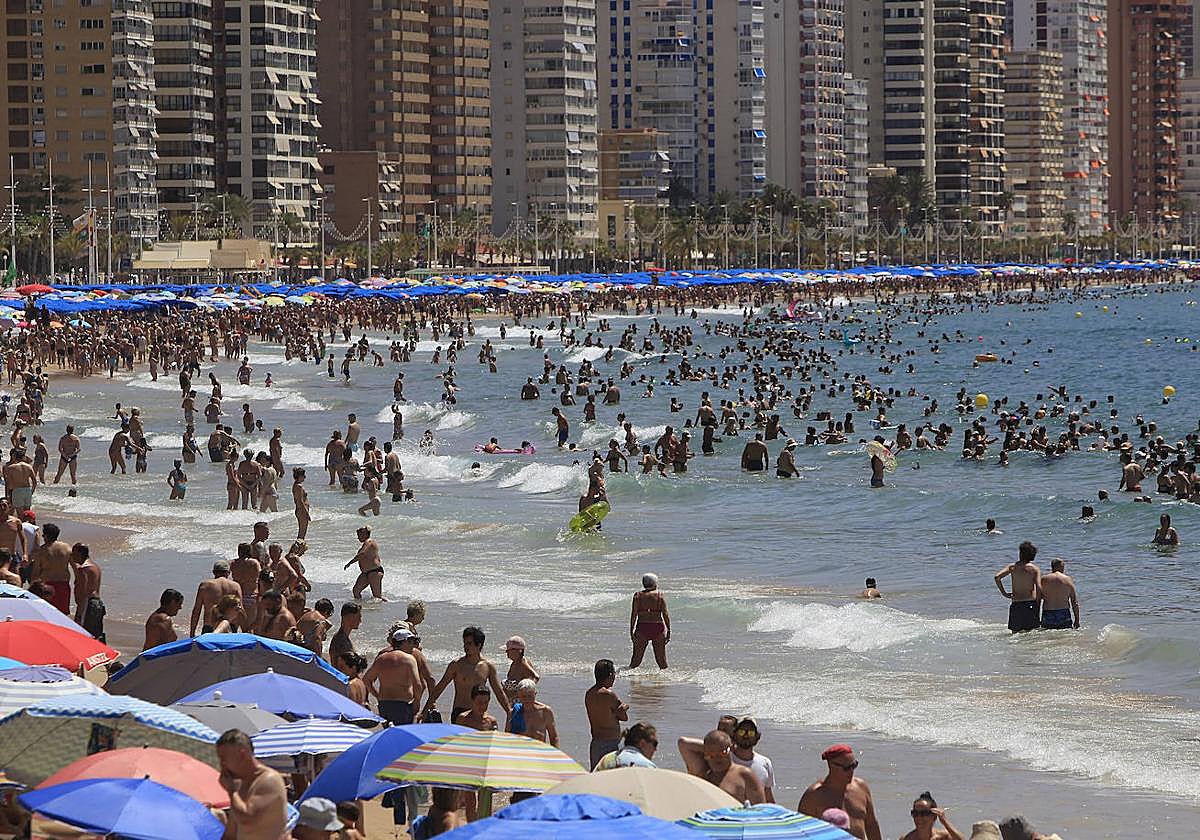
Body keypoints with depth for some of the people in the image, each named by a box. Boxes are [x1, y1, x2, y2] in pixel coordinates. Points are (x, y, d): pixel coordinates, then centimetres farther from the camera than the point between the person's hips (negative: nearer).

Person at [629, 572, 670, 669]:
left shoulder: (638, 596, 1)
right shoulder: (660, 596, 0)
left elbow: (633, 615, -2)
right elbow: (665, 614, -3)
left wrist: (631, 631, 1)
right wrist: (668, 631, 2)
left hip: (642, 628, 0)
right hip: (658, 628, 0)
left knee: (636, 660, 5)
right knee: (661, 659, 7)